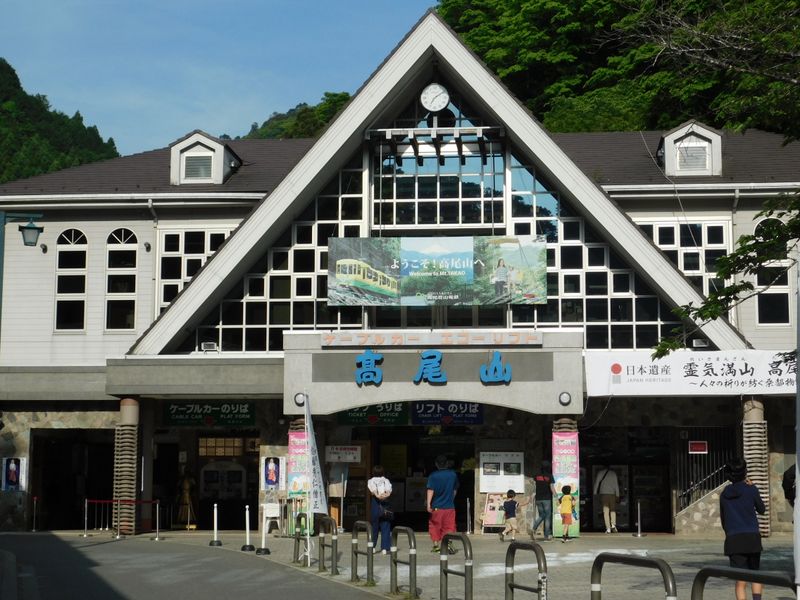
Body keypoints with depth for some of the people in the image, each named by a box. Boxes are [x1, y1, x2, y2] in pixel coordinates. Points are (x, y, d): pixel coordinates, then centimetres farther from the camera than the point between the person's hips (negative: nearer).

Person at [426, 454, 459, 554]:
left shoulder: (433, 476, -7)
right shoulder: (453, 474, 4)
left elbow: (430, 490, -18)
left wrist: (428, 503, -24)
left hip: (436, 506, -2)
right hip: (450, 506, 2)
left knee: (434, 525, 13)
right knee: (449, 526, 3)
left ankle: (436, 543, 14)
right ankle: (448, 542, -15)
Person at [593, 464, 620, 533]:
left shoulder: (600, 473, 5)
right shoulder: (613, 473, 7)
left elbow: (596, 483, 3)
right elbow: (616, 484, 7)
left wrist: (595, 493, 7)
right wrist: (617, 495, 10)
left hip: (603, 494, -1)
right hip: (612, 493, 1)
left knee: (606, 511, -1)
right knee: (613, 510, 12)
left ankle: (608, 528, -7)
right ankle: (613, 525, -8)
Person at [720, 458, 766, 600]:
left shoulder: (724, 494, 7)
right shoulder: (751, 490, -3)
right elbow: (762, 510, 12)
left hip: (733, 540, 2)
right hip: (752, 536, -2)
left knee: (741, 581, 3)